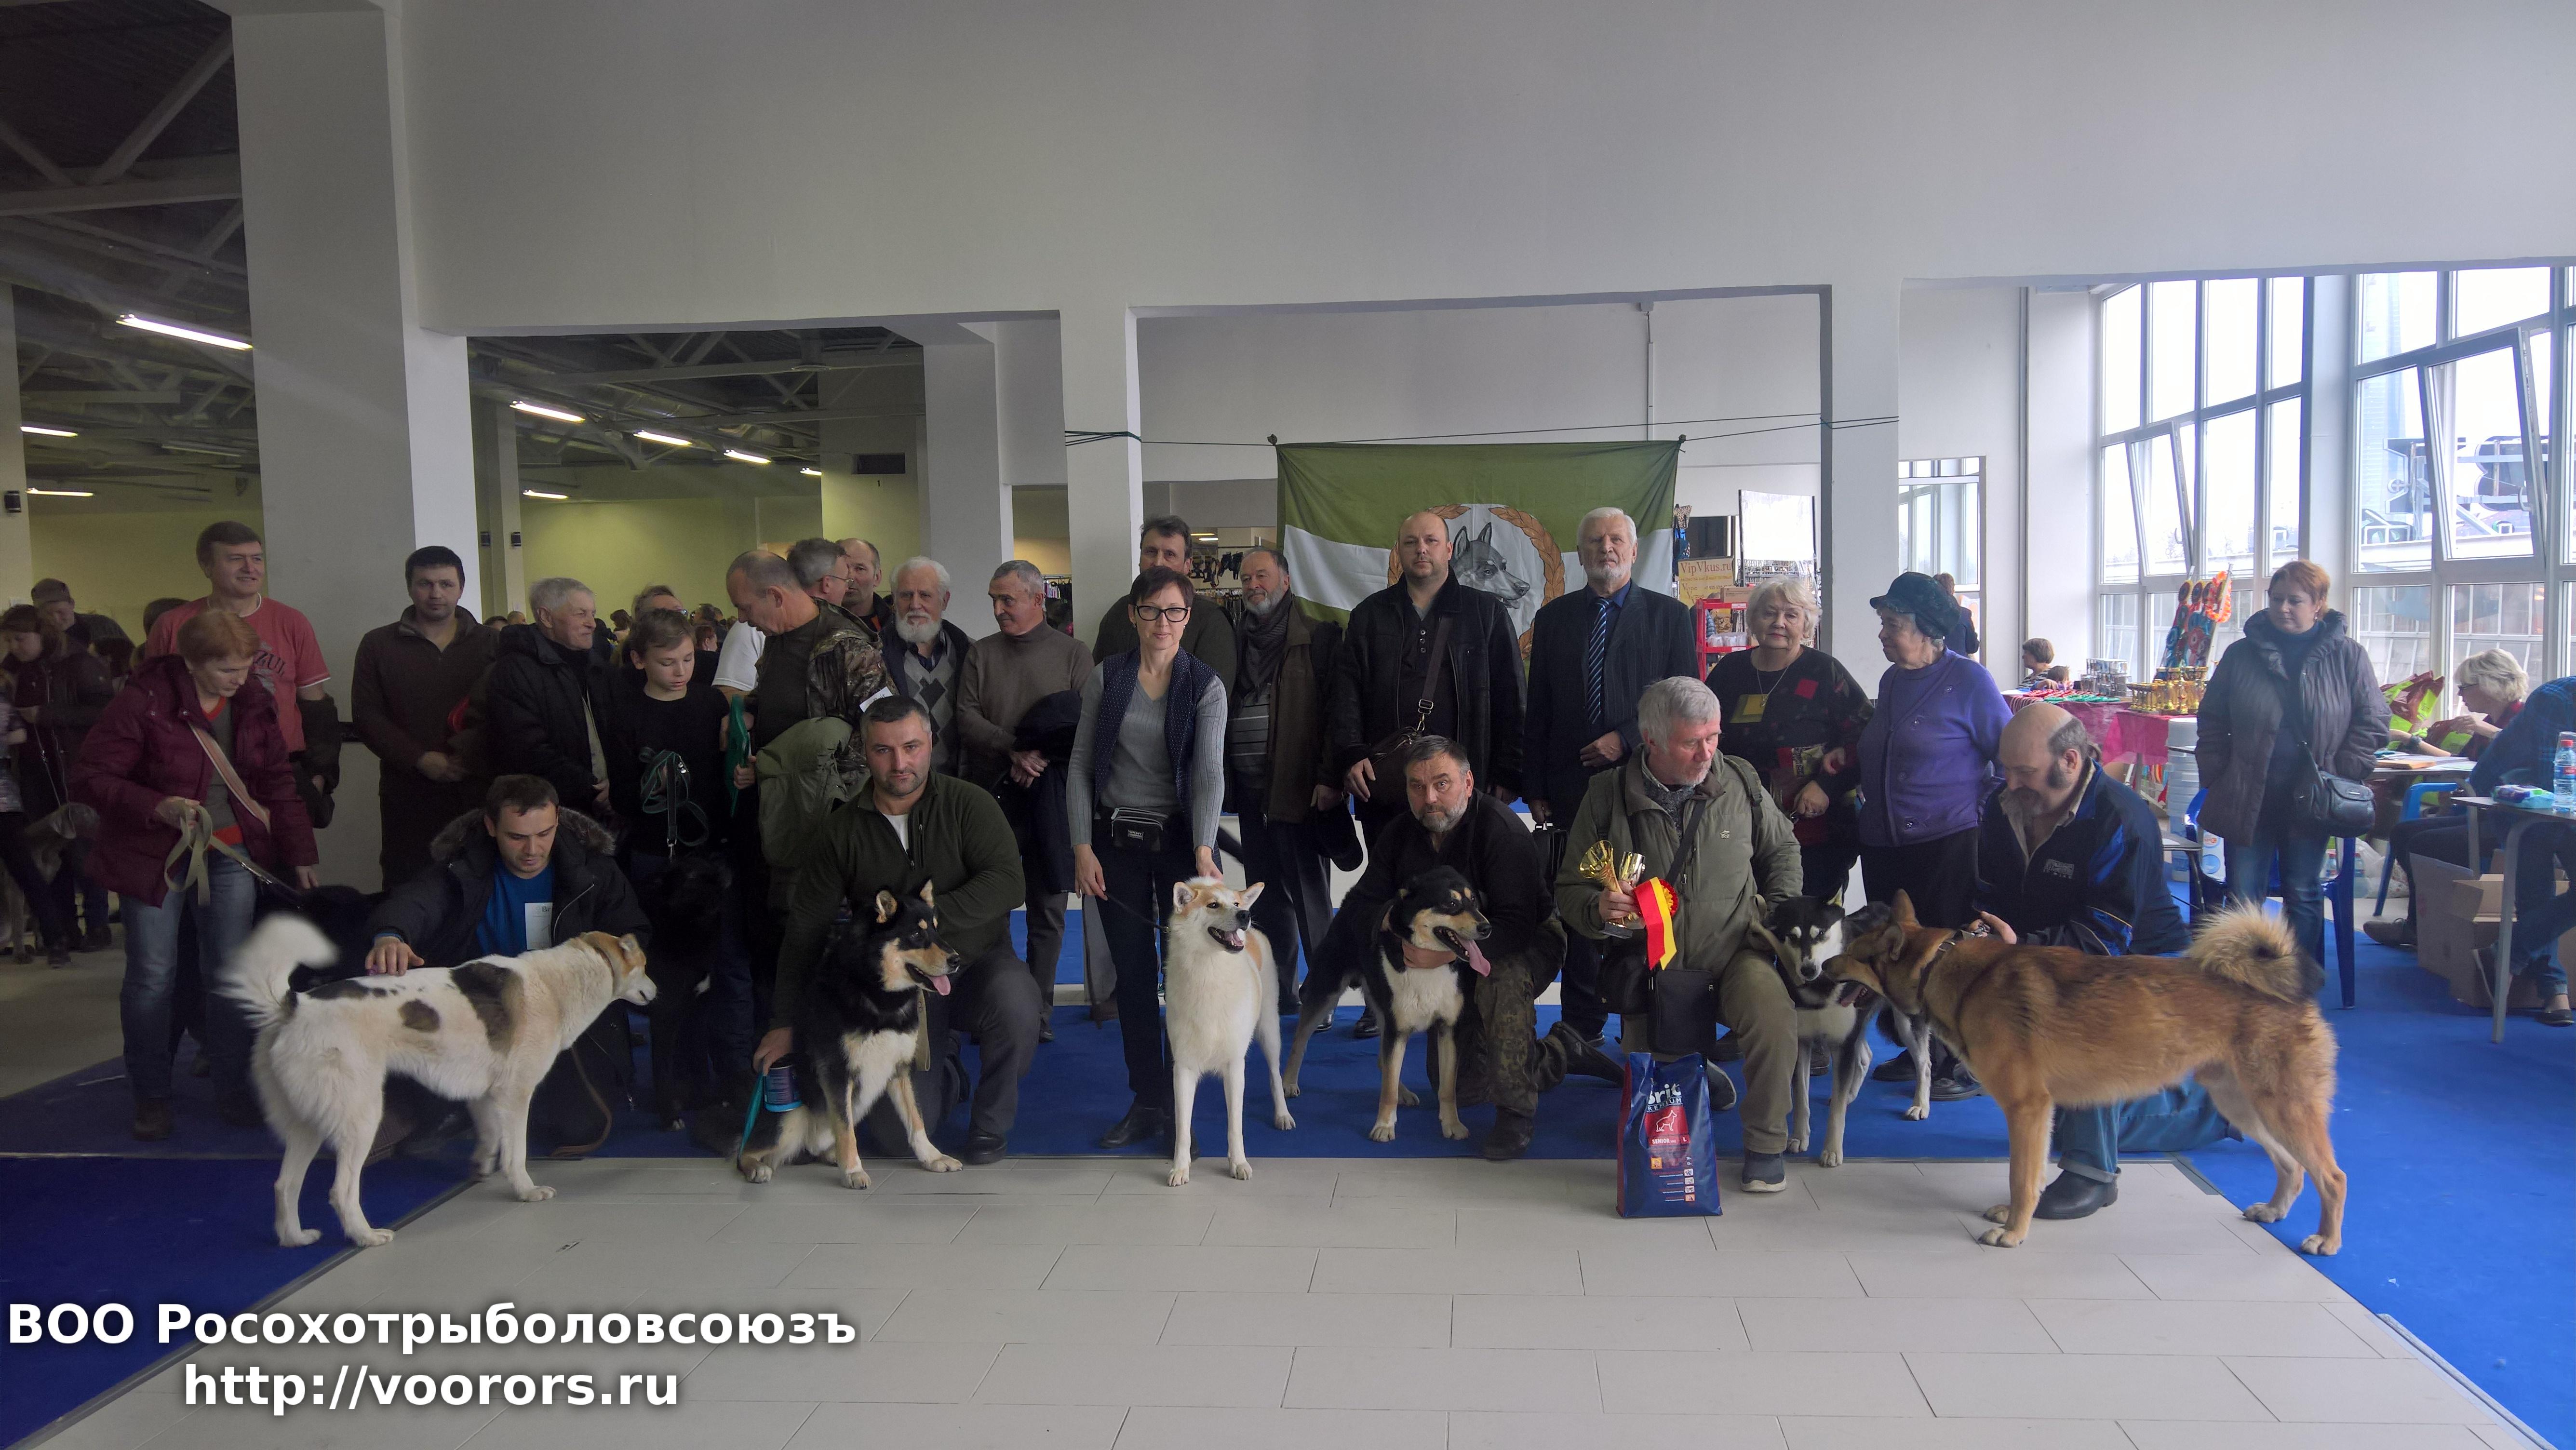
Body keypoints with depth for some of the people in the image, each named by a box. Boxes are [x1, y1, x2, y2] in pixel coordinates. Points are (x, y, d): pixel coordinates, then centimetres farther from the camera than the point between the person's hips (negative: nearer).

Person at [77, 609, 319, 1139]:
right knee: (152, 975, 0)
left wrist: (301, 856, 6)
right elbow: (89, 779, -12)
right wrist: (157, 807, -27)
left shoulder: (254, 703, -1)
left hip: (231, 852, 3)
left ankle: (233, 1089, 14)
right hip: (155, 855, -3)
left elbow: (279, 782, 8)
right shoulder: (142, 703, -16)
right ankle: (150, 1096, 16)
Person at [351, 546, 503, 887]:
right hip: (408, 796, 0)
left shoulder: (492, 643, 8)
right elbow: (366, 717, 2)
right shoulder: (378, 645, 9)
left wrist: (473, 757, -13)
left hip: (478, 791, 0)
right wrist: (421, 760, -10)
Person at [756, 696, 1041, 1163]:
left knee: (1015, 1002, -36)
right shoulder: (844, 828, 0)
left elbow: (1007, 882, -19)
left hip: (977, 961, -2)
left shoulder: (968, 804, -6)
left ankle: (990, 1124, -8)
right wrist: (784, 1024, 2)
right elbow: (806, 928, 3)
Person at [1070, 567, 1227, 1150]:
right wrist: (1082, 845, -5)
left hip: (1181, 839, -2)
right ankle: (1145, 1104, 16)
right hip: (1116, 840, 2)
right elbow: (1080, 763, 3)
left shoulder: (1206, 686, -4)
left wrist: (1203, 851, -28)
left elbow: (1209, 771, -15)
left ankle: (1178, 1105, 13)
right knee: (1133, 974, 6)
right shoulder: (1106, 677, 1)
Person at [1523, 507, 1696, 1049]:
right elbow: (1537, 709, 9)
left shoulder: (1669, 614, 5)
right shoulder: (1554, 617, 10)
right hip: (1574, 784, 2)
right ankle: (1584, 1026, 14)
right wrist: (1534, 789, 3)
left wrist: (1627, 739, -12)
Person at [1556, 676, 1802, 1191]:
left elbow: (1783, 849, 20)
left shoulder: (1740, 782, 1)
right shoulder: (1606, 796, -5)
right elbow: (1569, 889, 2)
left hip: (1732, 950, 0)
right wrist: (1599, 909, -20)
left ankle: (1767, 1144, -8)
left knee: (1774, 1015, -31)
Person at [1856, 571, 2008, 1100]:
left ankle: (1969, 1062, 10)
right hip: (1884, 847, 7)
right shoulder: (1891, 681, 12)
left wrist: (1988, 818, -9)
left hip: (1948, 844, -7)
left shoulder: (1968, 680, -8)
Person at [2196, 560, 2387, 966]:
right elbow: (2212, 723, 8)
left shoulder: (2347, 655, 1)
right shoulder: (2241, 655, 3)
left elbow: (2373, 720, 3)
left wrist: (2343, 776, -6)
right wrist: (2215, 778, 0)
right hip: (2247, 799, 1)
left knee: (2302, 895, 6)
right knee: (2243, 898, 1)